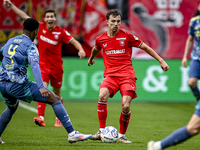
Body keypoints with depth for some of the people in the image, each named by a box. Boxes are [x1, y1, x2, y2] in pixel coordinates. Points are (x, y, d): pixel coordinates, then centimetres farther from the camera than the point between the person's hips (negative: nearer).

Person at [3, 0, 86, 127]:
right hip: (43, 65, 0)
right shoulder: (40, 27, -3)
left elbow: (73, 41, -11)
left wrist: (81, 50, -32)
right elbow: (25, 16, 2)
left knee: (57, 92, 11)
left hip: (56, 66, 0)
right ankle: (41, 118, -25)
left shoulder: (61, 32, -9)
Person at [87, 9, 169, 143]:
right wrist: (91, 59, 49)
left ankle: (122, 135, 6)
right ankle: (102, 131, -18)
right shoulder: (100, 39, 6)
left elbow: (145, 47, 8)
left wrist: (161, 60, 7)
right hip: (110, 74, 2)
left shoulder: (127, 36, -1)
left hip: (127, 74, -2)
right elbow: (95, 49, 32)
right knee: (102, 96, -29)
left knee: (125, 106, -18)